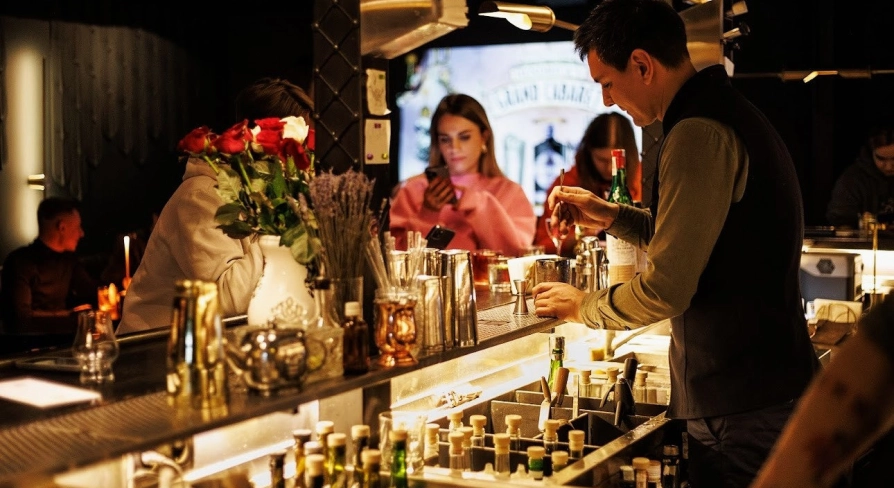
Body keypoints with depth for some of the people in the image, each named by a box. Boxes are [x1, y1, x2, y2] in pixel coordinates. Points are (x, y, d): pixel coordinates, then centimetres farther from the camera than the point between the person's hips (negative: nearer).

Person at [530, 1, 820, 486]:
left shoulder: (699, 133, -20)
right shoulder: (729, 112, 13)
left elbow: (666, 289, -22)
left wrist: (581, 306, -5)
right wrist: (610, 215, 16)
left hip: (740, 408, -10)